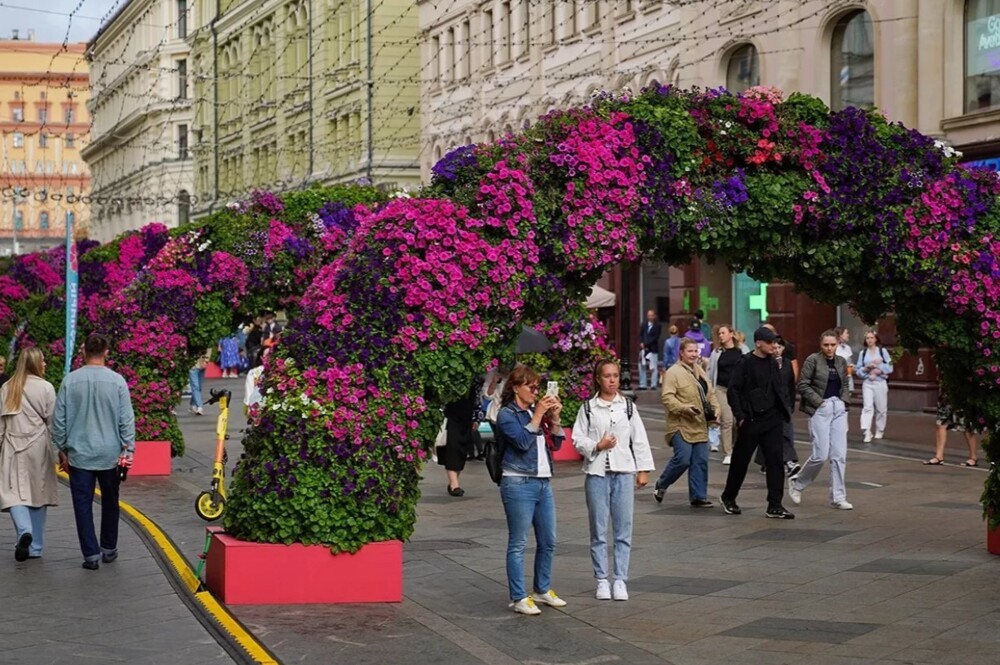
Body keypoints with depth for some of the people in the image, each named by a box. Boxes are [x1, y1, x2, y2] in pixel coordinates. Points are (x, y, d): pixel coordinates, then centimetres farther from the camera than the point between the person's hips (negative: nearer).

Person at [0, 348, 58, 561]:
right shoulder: (46, 388, -6)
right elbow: (52, 421, -5)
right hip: (38, 447, -1)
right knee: (37, 493, 9)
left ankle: (24, 532, -24)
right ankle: (35, 546, 15)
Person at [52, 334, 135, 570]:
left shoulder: (70, 381, -5)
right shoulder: (117, 381, -7)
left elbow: (59, 419, -1)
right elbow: (126, 419, -5)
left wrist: (62, 449, 10)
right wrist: (128, 449, 3)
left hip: (79, 453, -1)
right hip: (109, 454, 1)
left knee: (83, 504, 4)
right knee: (109, 502, 16)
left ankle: (91, 554, 1)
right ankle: (108, 548, 26)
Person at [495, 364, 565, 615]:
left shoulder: (537, 410, 12)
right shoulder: (507, 414, -4)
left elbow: (556, 444, 12)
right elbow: (523, 441, -18)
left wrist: (554, 418, 0)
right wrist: (537, 415, -13)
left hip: (543, 483, 7)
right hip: (519, 484, -7)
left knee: (548, 542, 12)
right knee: (518, 544, -2)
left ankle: (543, 590, 27)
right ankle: (519, 598, 3)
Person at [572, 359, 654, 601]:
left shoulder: (628, 407, 7)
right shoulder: (588, 408, 4)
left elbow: (640, 439, 8)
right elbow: (577, 439, 3)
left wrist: (643, 470, 4)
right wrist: (597, 446, -13)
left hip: (624, 472, 1)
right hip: (597, 473, -1)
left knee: (623, 529, 1)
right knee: (598, 529, 4)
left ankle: (620, 580, 8)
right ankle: (602, 579, 12)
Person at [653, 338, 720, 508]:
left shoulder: (700, 371, 16)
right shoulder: (673, 372, -8)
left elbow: (711, 394, 21)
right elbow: (667, 397, -16)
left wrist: (714, 410, 4)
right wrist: (683, 408, -27)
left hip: (700, 426, 7)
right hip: (681, 425, -7)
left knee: (700, 461, 4)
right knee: (682, 459, -11)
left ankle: (698, 496, 11)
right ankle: (661, 485, 12)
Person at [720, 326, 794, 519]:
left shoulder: (773, 363, 8)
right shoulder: (745, 363, -10)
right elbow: (732, 390, -11)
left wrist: (784, 412, 8)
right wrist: (740, 416, -14)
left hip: (772, 420, 5)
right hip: (750, 421, -5)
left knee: (775, 461, -2)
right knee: (741, 461, 7)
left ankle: (774, 506, 0)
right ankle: (728, 498, 27)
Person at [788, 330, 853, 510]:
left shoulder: (841, 361, 11)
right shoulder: (813, 360, -5)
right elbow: (803, 385, -7)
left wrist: (844, 400, 4)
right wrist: (819, 401, -11)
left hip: (839, 409, 5)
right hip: (820, 409, -5)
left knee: (840, 455, 1)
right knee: (821, 455, -9)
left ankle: (838, 497, 8)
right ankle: (797, 483, 16)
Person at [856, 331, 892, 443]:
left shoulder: (882, 351, 3)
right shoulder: (862, 353, 8)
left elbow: (889, 367, -2)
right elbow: (859, 370, 7)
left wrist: (878, 371, -14)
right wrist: (866, 368, -12)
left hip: (880, 382, 0)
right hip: (867, 383, 0)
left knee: (881, 408, 7)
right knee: (867, 407, -14)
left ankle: (879, 431, 25)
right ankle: (867, 432, -23)